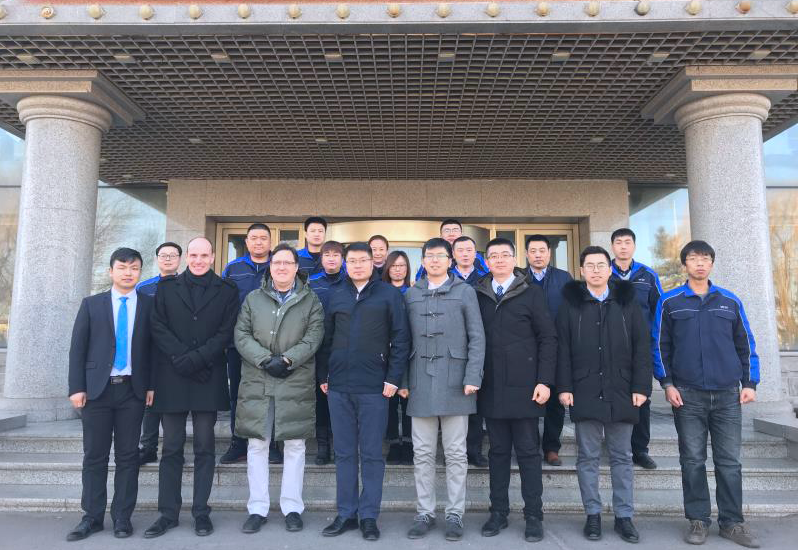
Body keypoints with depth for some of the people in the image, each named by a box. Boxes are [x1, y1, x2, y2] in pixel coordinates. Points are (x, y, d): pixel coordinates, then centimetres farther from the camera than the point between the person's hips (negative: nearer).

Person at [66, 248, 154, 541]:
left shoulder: (150, 305, 4)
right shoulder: (91, 304, 6)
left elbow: (155, 347, 3)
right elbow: (77, 348, 4)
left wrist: (152, 385, -3)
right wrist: (77, 387, -3)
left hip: (133, 390, 0)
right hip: (97, 389, 1)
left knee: (128, 456, 5)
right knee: (94, 456, 7)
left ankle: (122, 517, 16)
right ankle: (92, 517, 19)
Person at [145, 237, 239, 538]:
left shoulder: (226, 290, 6)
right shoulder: (167, 287, 10)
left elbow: (225, 332, -2)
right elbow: (158, 327, 2)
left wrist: (196, 358, -13)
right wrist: (181, 358, -11)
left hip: (209, 377, -1)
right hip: (171, 376, 1)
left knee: (205, 446, 4)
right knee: (172, 447, 6)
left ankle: (201, 512, 12)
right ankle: (168, 512, 16)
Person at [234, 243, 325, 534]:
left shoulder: (310, 300, 6)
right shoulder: (253, 299, 11)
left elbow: (313, 337, -4)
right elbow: (241, 336, 3)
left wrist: (286, 359, -16)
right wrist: (265, 360, -11)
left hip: (297, 383, -1)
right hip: (257, 383, 1)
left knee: (295, 445, 4)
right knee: (257, 445, 5)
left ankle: (292, 507, 16)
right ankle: (257, 508, 16)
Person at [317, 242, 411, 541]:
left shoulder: (389, 294, -1)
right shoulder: (336, 295, 9)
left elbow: (400, 338, -4)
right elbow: (326, 337, 12)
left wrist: (393, 378, -9)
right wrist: (323, 376, 10)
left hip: (374, 387, -3)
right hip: (339, 385, 3)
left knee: (372, 454, 5)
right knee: (344, 453, 11)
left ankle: (369, 516, 17)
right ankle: (346, 514, 22)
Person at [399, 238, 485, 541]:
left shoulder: (465, 292, 4)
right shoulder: (411, 294, 11)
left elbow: (477, 337, -1)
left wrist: (473, 377, -10)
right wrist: (403, 381, 2)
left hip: (454, 382, -2)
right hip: (421, 383, 2)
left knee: (456, 453, 6)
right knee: (423, 453, 8)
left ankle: (455, 514, 17)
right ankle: (424, 513, 21)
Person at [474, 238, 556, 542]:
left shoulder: (532, 293, 1)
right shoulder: (478, 295, 7)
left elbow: (548, 339, -2)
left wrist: (544, 381, -9)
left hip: (523, 387, -2)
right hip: (491, 388, 2)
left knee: (528, 451, 5)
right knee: (498, 451, 11)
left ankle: (534, 515, 16)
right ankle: (498, 511, 21)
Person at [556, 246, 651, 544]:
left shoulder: (627, 301, 7)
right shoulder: (570, 303, 3)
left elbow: (641, 346, 4)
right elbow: (563, 348, 0)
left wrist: (641, 386, -3)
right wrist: (564, 387, -6)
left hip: (621, 392, 1)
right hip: (584, 392, -1)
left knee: (622, 457, 10)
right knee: (588, 457, 6)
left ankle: (624, 516, 20)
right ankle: (593, 514, 18)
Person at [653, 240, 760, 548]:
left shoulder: (730, 302, 8)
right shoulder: (669, 302, 2)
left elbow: (745, 345, 11)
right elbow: (659, 346, 1)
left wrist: (750, 383, 4)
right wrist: (667, 384, -5)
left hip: (728, 395, 2)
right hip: (687, 395, -2)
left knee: (729, 461, 6)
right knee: (693, 460, 4)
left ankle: (732, 522, 18)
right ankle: (698, 520, 15)